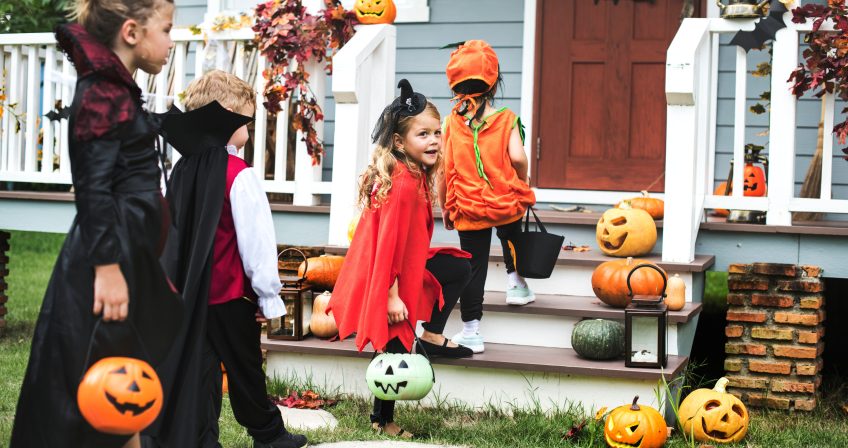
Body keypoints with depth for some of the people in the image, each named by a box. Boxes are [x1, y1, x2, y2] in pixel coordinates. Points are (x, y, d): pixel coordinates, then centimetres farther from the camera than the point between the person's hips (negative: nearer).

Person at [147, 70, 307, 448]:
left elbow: (175, 233, 10)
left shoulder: (183, 169, 4)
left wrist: (184, 282, 18)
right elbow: (257, 239, -15)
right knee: (246, 368, 10)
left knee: (198, 369, 9)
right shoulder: (239, 175, -16)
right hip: (230, 294, -5)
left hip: (190, 291, 6)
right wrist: (269, 297, -7)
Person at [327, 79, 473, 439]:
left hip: (405, 266, 9)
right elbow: (389, 242, -27)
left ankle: (432, 337, 17)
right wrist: (391, 295, -23)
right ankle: (382, 421, 19)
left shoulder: (415, 176, 3)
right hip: (386, 277, -9)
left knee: (460, 268, 20)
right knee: (396, 348, 2)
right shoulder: (404, 184, -27)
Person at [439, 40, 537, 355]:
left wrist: (444, 208, 8)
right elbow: (516, 157, -20)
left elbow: (442, 169, -3)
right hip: (507, 203, 0)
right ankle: (515, 282, 38)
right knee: (510, 235, 34)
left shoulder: (451, 122, -4)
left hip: (468, 208, 0)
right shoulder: (506, 120, -6)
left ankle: (471, 332, 9)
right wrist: (522, 180, 2)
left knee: (473, 266, 6)